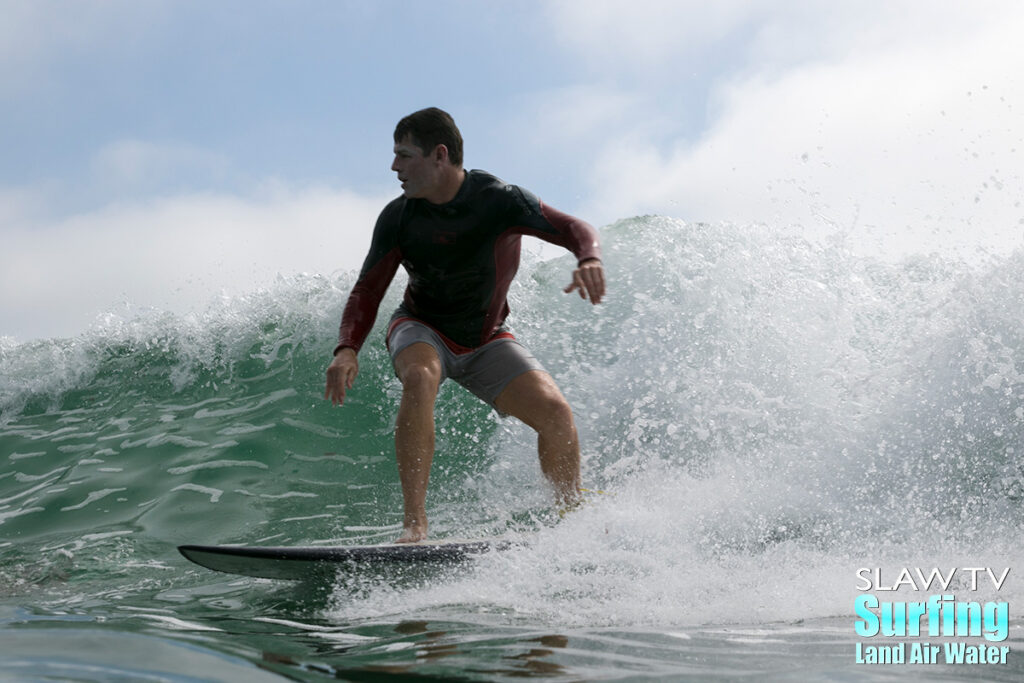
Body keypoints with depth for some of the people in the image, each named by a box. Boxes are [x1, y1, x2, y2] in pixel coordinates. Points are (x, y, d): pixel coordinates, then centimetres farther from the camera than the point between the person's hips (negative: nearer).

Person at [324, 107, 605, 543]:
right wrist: (347, 349, -31)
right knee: (420, 379, -36)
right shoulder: (398, 218, -15)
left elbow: (573, 229, -22)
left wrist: (589, 260, -46)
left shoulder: (499, 200, -20)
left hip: (486, 342, 0)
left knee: (554, 412, -19)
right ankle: (414, 525, -34)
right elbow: (367, 293, -13)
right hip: (422, 331, 0)